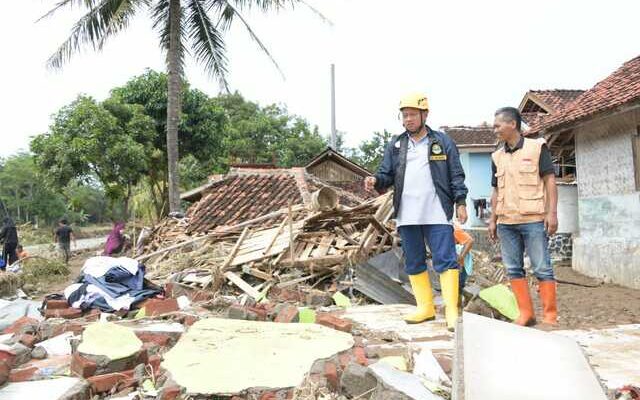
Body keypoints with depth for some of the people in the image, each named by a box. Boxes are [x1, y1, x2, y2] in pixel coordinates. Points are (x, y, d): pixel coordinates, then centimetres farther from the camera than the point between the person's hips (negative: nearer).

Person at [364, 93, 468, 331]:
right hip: (407, 215, 4)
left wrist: (460, 202, -4)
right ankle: (425, 308, 21)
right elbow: (387, 174, 9)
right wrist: (376, 181, -12)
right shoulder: (395, 145, 12)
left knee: (446, 261, -5)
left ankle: (451, 311, 2)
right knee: (414, 264, 10)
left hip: (437, 214, -3)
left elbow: (456, 176, 4)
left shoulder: (443, 142, 4)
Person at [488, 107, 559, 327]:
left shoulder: (537, 147, 1)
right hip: (506, 222, 5)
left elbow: (550, 181, -2)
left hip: (533, 220, -5)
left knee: (542, 268, -2)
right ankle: (526, 314, 15)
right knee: (513, 269, 6)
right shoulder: (497, 156, 14)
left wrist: (552, 212, -11)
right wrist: (493, 220, 13)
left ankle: (550, 315, 6)